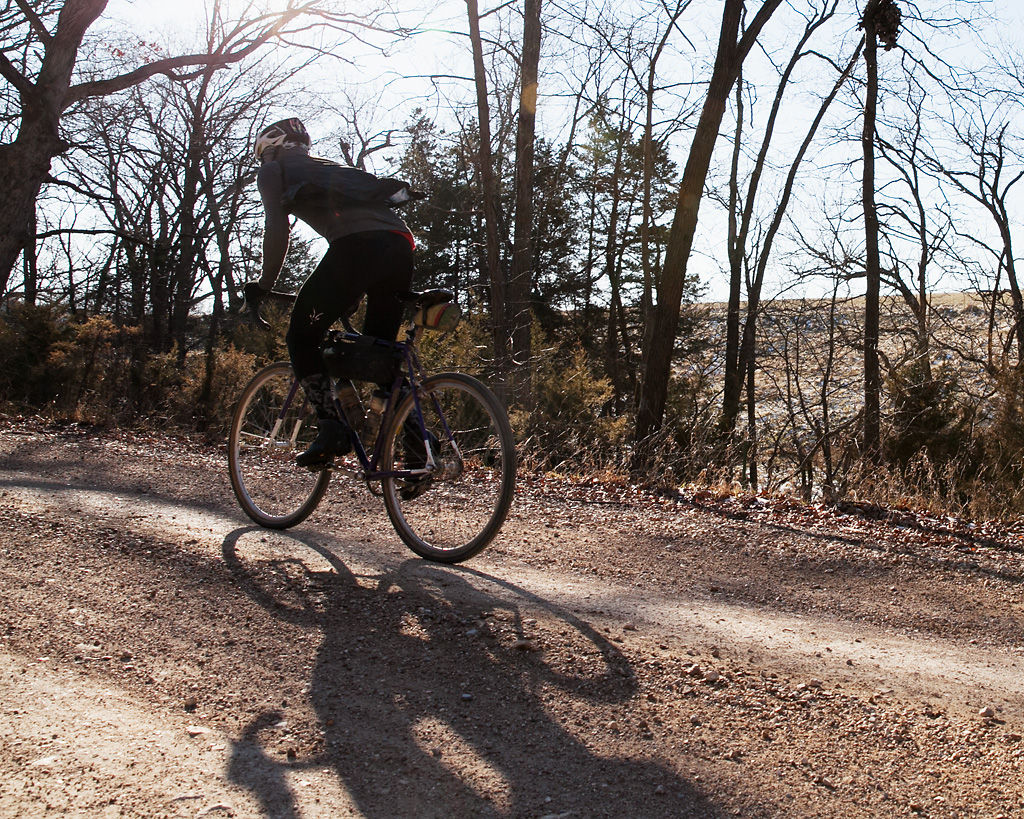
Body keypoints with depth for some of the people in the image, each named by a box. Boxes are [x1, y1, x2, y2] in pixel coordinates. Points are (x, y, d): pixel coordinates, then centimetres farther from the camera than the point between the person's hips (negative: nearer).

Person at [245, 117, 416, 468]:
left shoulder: (274, 170, 20)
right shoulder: (330, 167, 40)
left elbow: (277, 229, 5)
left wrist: (264, 284, 16)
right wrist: (337, 298, 46)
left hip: (357, 245, -7)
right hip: (401, 245, 7)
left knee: (302, 338, 8)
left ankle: (331, 429, -5)